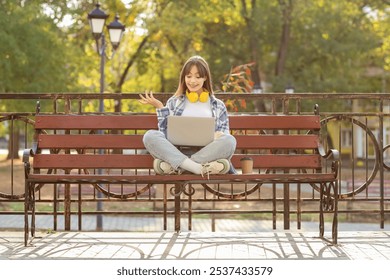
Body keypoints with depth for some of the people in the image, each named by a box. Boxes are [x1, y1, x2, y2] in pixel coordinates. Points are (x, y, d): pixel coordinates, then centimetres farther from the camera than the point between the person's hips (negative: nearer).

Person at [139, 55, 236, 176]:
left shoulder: (218, 106, 21)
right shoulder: (174, 102, 21)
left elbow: (224, 135, 15)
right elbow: (165, 134, 14)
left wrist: (219, 135, -7)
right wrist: (160, 108, 6)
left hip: (207, 153, 0)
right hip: (177, 153, 0)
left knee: (230, 140, -32)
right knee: (150, 136, -28)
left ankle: (175, 166, -35)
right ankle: (197, 167, -43)